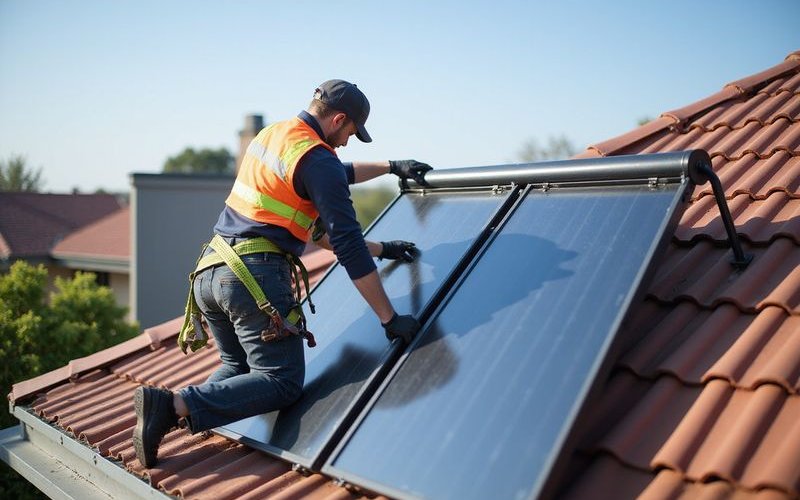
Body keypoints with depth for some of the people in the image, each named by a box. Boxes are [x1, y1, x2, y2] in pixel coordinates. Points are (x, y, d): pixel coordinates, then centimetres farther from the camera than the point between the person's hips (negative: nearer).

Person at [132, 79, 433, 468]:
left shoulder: (273, 133, 17)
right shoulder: (317, 160, -9)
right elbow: (347, 247, -13)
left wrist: (391, 167, 44)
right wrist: (389, 318, -10)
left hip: (210, 272, 9)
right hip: (257, 275, -9)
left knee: (237, 367, 22)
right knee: (281, 382, -4)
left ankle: (167, 408, -3)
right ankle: (176, 405, -19)